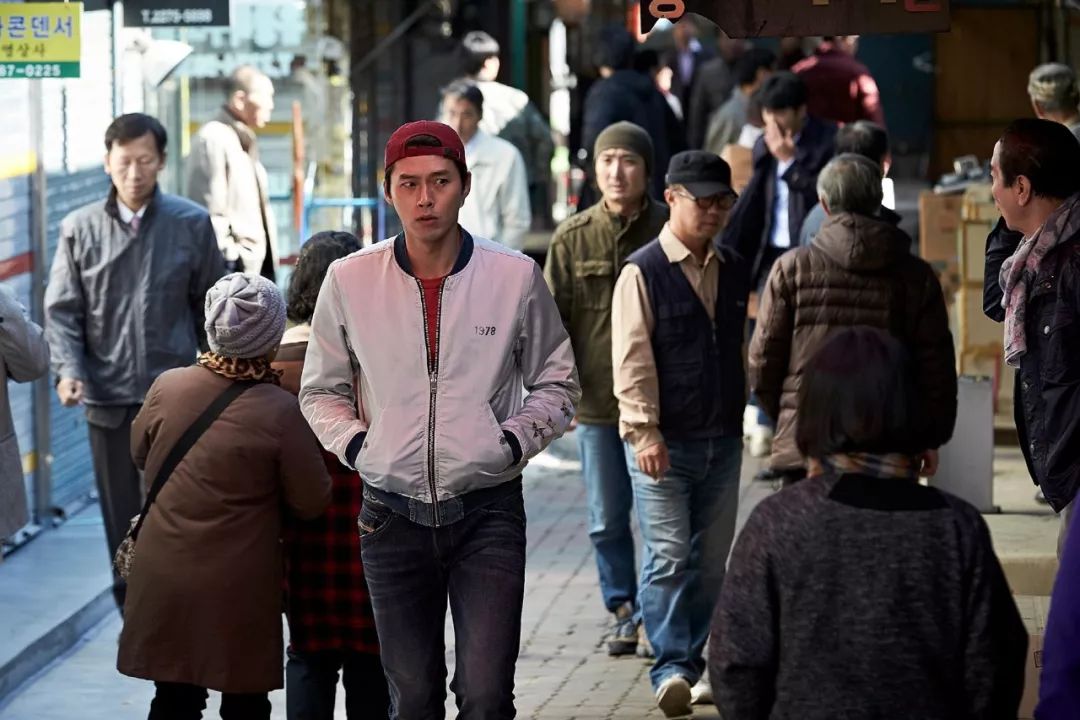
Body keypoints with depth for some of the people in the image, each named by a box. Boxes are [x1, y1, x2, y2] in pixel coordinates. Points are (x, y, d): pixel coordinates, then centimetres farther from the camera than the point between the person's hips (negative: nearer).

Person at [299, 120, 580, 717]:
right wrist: (355, 445, -3)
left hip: (488, 511, -1)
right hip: (392, 512, 1)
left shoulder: (515, 277, -1)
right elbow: (320, 392, 14)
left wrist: (513, 441, -5)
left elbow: (557, 386, 11)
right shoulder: (348, 280, 1)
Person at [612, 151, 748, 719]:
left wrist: (742, 418, 17)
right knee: (668, 558, -10)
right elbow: (632, 358, -12)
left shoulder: (733, 271, 11)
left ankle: (691, 662, 19)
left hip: (723, 441, 6)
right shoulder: (642, 272, -7)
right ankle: (671, 669, -10)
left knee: (710, 560, 10)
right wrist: (645, 430, -19)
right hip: (663, 443, -6)